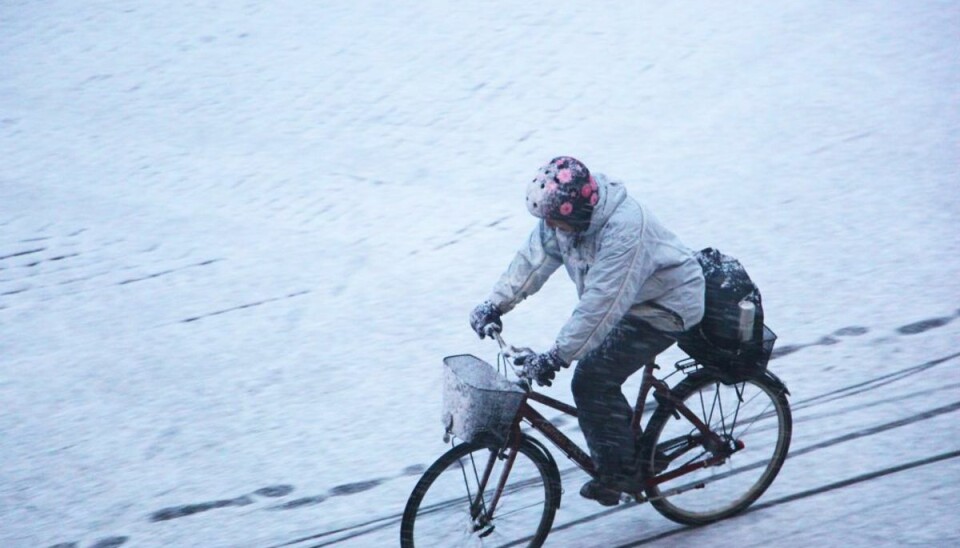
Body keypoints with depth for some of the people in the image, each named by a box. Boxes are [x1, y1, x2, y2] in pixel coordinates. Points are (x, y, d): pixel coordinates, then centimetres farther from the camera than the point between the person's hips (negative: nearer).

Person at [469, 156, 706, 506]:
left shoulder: (623, 231, -35)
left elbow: (600, 306, -37)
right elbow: (534, 257, -4)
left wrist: (556, 357, -36)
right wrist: (495, 304, -14)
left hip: (665, 306, -9)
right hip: (628, 301, 9)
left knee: (592, 381, -15)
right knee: (594, 377, 7)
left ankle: (617, 472, -1)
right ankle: (639, 455, 25)